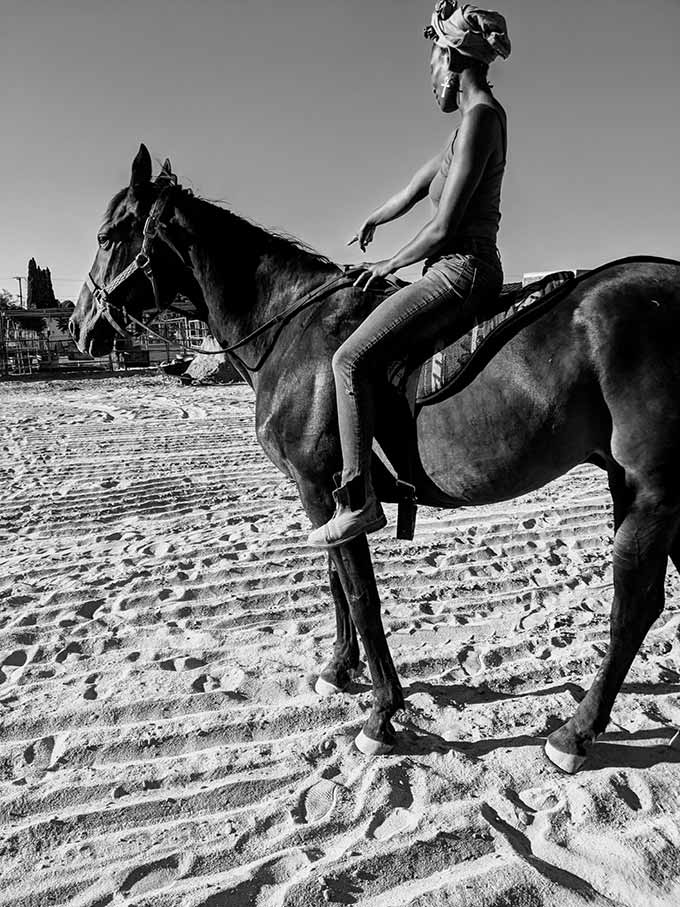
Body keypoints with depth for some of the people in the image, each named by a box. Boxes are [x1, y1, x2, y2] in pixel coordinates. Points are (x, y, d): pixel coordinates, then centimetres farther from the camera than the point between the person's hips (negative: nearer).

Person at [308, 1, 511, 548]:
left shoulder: (480, 116, -11)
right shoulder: (475, 118, 20)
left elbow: (442, 227, -17)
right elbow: (415, 188, 32)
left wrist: (389, 266, -2)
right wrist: (373, 222, 45)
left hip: (460, 270, -10)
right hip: (463, 272, 10)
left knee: (350, 360, -19)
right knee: (376, 351, 23)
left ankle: (358, 500, -18)